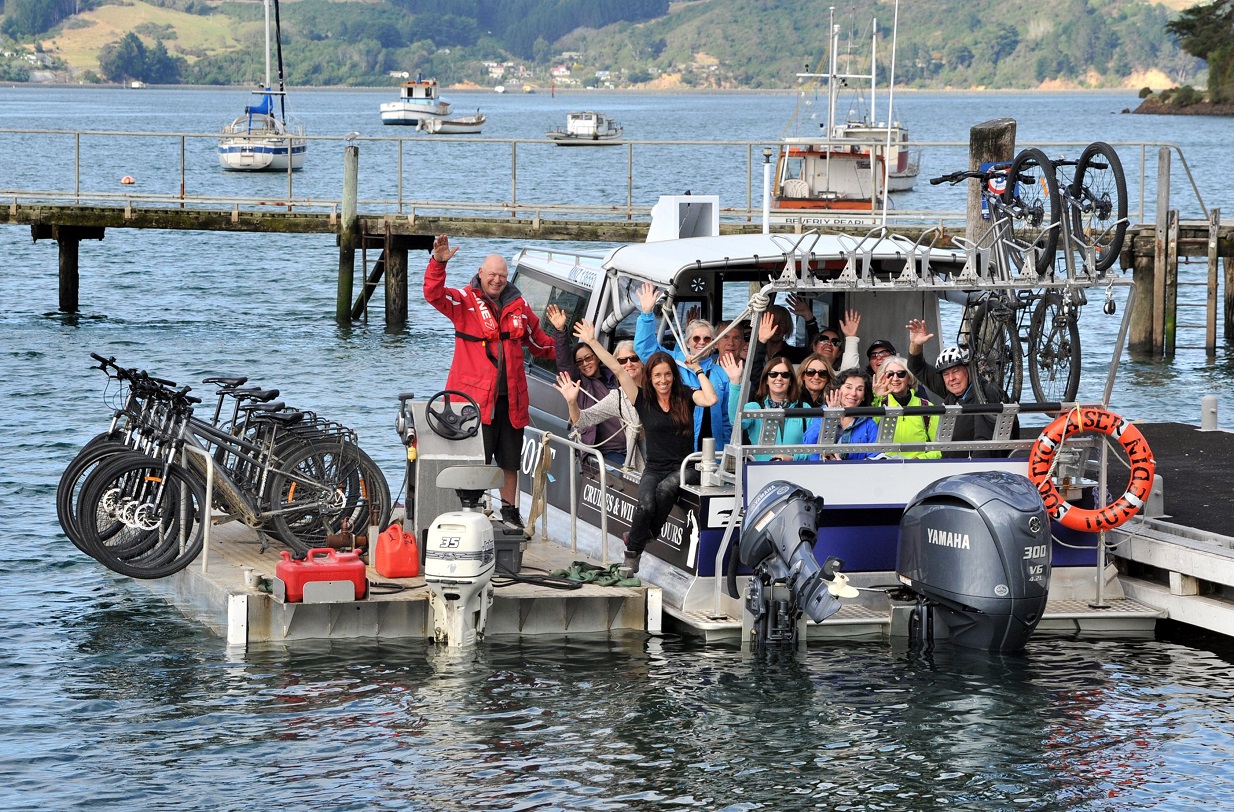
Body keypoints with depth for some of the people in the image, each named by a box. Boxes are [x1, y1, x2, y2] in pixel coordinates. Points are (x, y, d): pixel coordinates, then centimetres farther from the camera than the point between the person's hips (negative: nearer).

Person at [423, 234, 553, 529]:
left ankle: (509, 512, 26)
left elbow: (537, 340, 27)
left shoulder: (518, 306, 13)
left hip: (511, 399, 5)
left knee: (510, 460, 14)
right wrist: (438, 263, -33)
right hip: (476, 397, -5)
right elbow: (434, 294, -18)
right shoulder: (465, 301, -1)